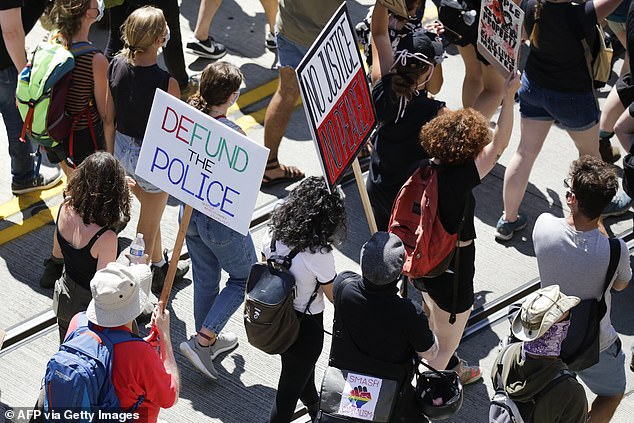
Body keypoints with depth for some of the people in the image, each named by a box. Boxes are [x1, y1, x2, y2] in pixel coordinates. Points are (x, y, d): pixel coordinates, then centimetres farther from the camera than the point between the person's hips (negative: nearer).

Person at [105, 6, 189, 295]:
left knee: (150, 209, 31)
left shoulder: (116, 65, -11)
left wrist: (112, 155, 14)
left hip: (122, 148, 6)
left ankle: (160, 265, 53)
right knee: (149, 224, 17)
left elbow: (109, 120, -1)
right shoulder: (166, 83, -29)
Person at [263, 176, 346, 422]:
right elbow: (335, 297, -16)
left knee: (302, 369, 33)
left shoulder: (273, 234, -14)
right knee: (292, 384, 16)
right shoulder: (320, 255, -31)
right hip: (305, 326, -7)